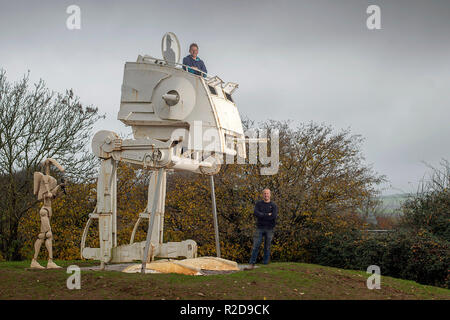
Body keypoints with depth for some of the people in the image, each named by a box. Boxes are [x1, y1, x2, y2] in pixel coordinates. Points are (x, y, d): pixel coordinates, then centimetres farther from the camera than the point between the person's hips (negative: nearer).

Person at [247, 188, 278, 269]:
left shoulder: (273, 205, 3)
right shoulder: (258, 204, 7)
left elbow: (274, 216, -13)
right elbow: (255, 213, -10)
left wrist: (262, 216, -9)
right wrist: (267, 215, -13)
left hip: (269, 229, 0)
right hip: (260, 228, 0)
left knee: (267, 247, 4)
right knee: (256, 246, -6)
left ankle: (265, 264, 11)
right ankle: (252, 264, -3)